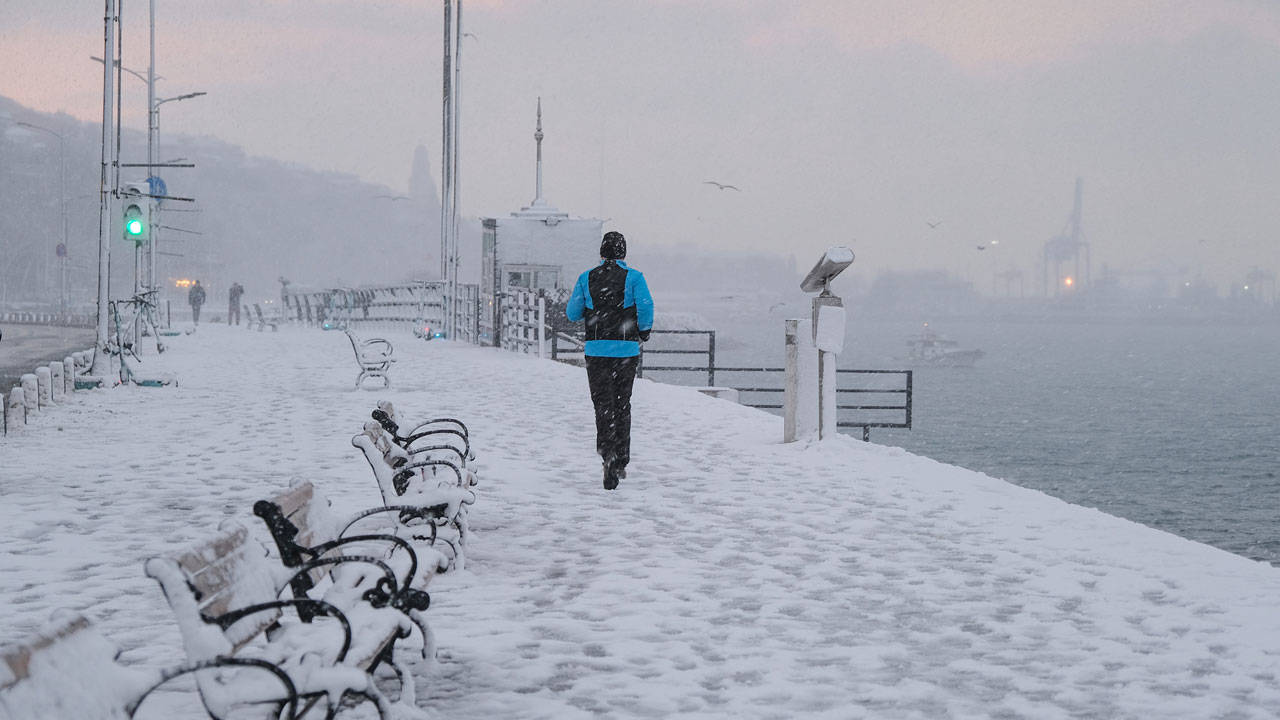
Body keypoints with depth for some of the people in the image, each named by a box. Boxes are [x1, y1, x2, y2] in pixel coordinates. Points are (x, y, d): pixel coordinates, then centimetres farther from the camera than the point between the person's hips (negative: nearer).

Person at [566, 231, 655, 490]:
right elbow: (646, 306, -14)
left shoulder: (586, 278, 4)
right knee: (622, 405, 13)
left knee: (603, 405, 0)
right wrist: (644, 332, 3)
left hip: (596, 349, 0)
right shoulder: (634, 277, -2)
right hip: (626, 349, 0)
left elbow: (572, 313, 6)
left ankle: (608, 453, -24)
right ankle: (620, 462, 17)